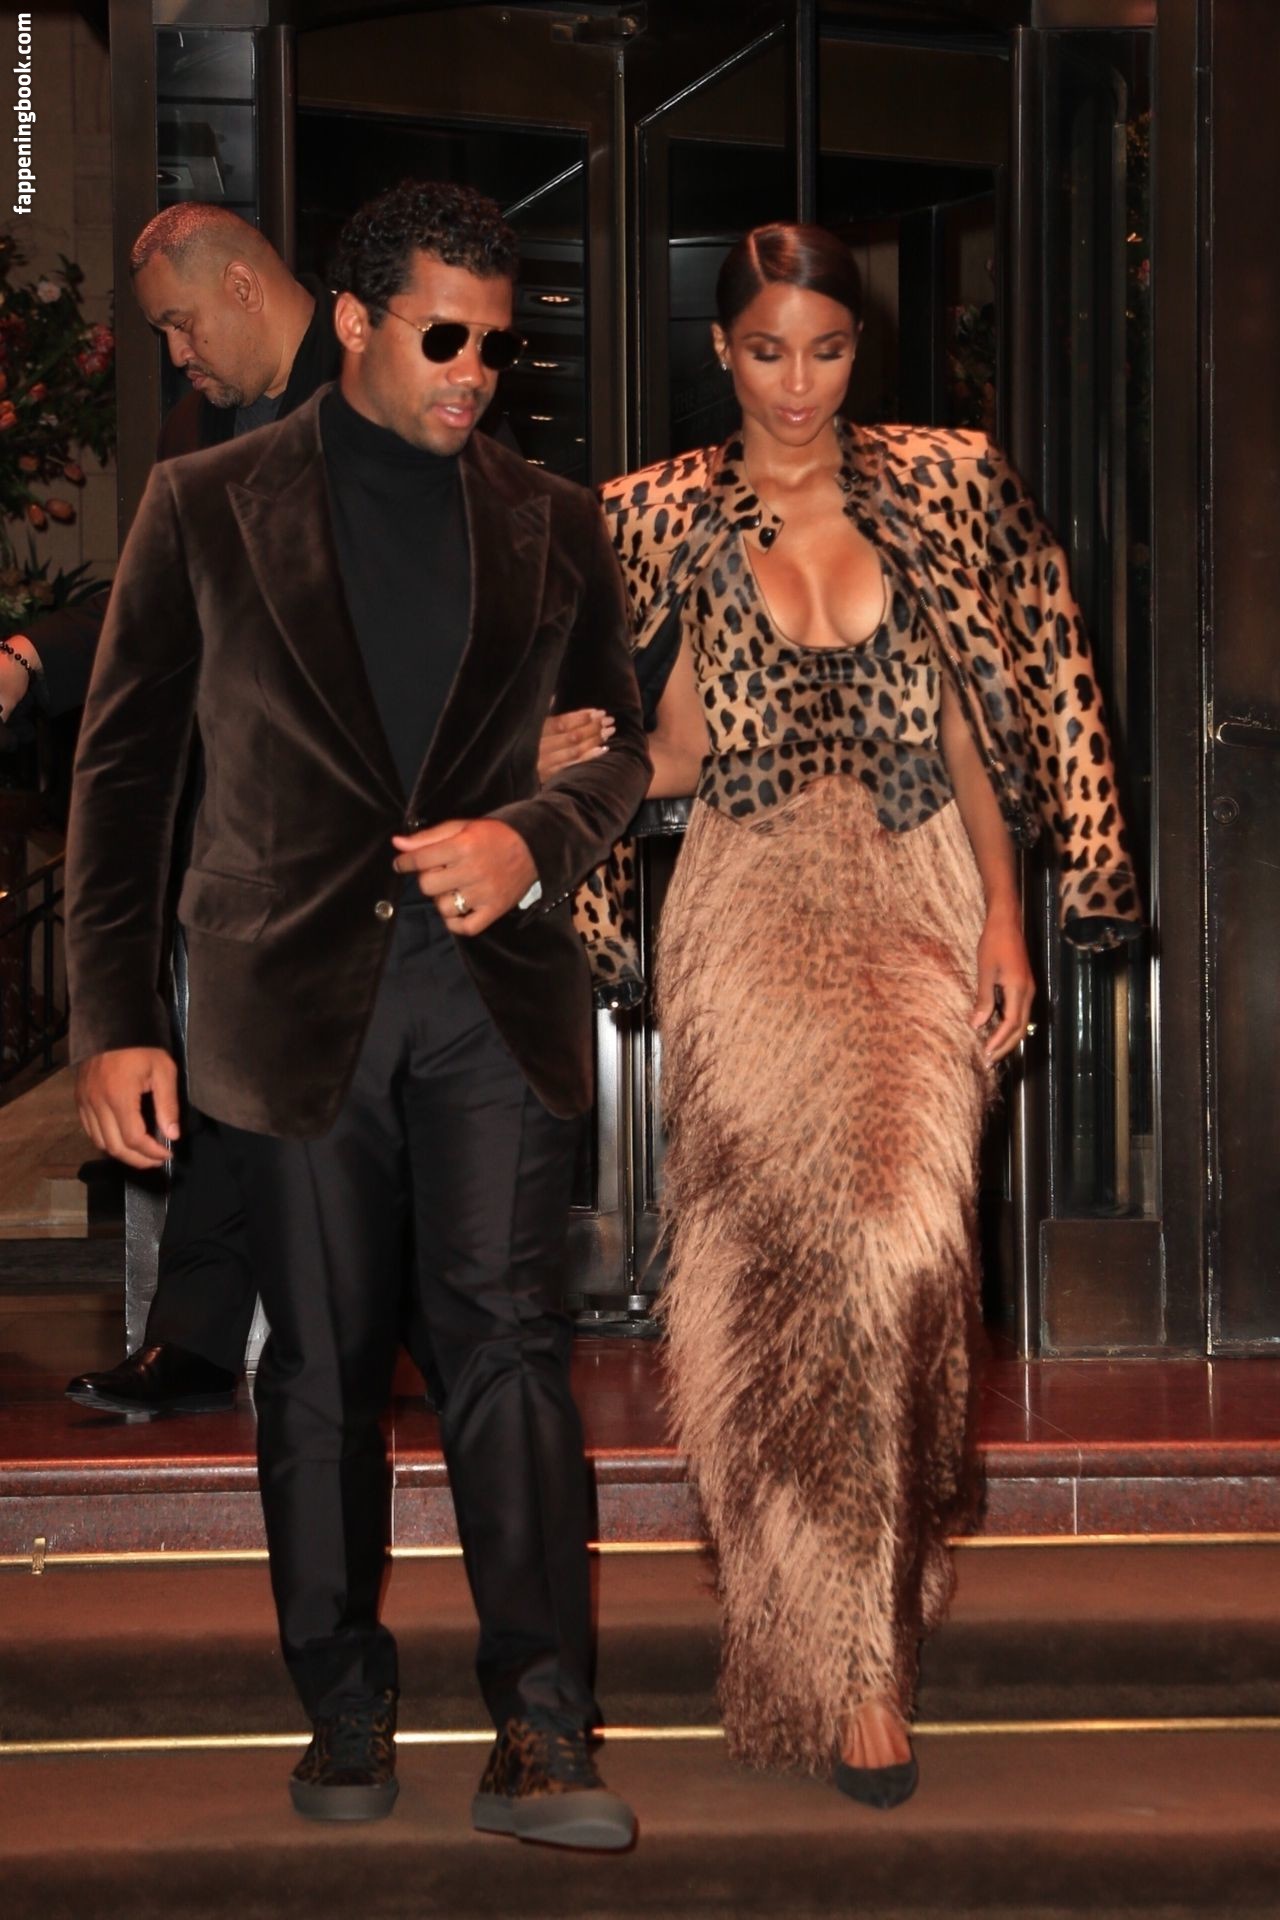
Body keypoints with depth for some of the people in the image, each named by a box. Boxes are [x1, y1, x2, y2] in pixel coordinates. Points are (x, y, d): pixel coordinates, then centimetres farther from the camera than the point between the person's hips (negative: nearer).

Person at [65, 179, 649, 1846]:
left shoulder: (550, 523, 12)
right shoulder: (208, 507, 6)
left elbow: (617, 750, 16)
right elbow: (125, 771, 5)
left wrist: (529, 842, -7)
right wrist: (113, 1020, -1)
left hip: (492, 984, 1)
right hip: (293, 990, 0)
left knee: (506, 1331, -10)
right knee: (322, 1367, 6)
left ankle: (540, 1737, -9)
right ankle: (346, 1717, 19)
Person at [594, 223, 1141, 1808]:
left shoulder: (938, 488, 9)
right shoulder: (669, 517, 7)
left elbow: (967, 724, 9)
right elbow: (676, 756, 8)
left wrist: (1004, 913, 2)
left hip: (915, 911, 0)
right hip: (752, 920, 0)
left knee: (901, 1248, -15)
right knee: (776, 1265, -3)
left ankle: (862, 1650, -5)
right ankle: (840, 1660, 13)